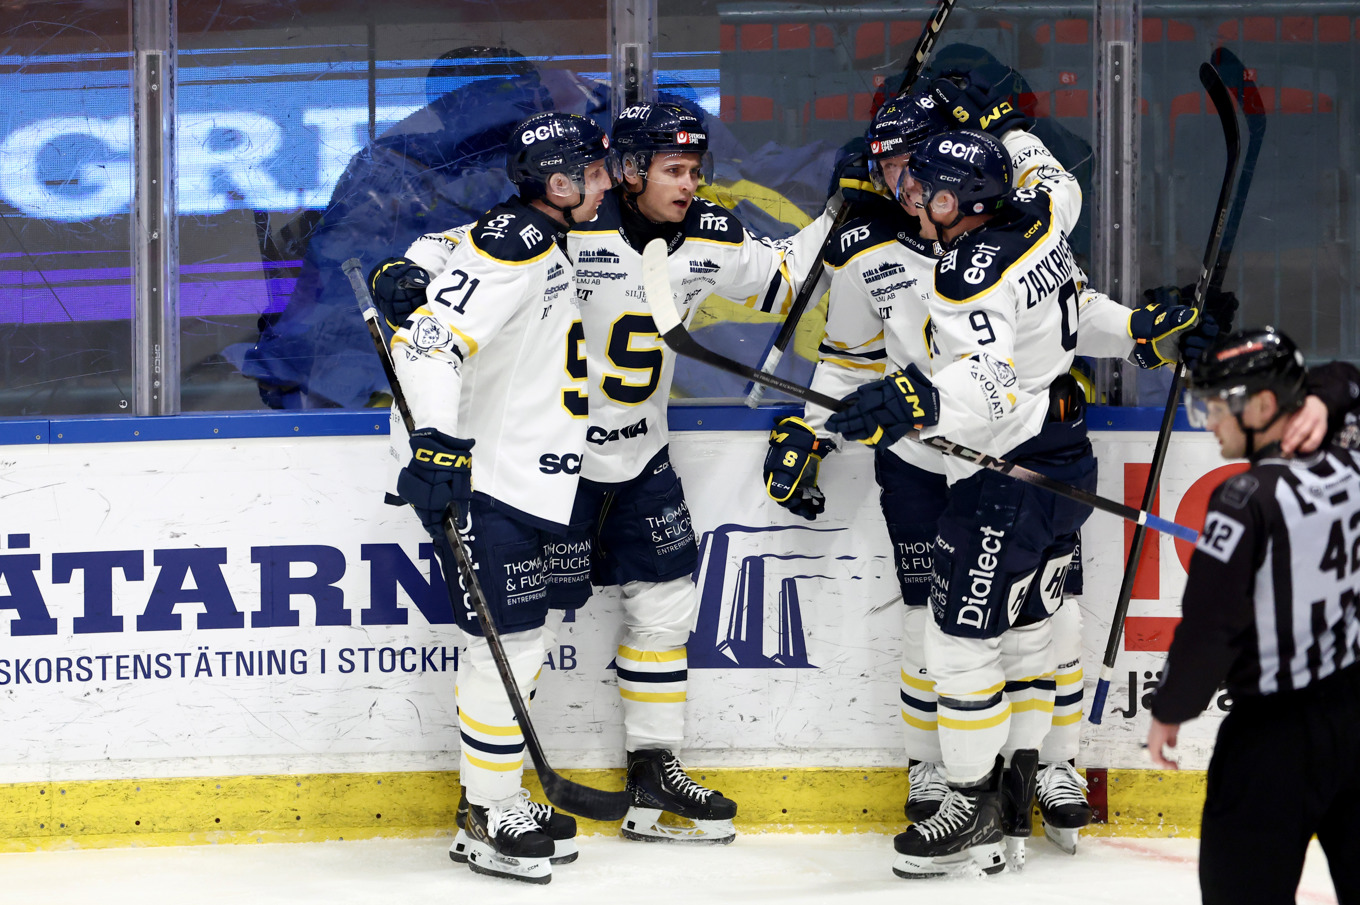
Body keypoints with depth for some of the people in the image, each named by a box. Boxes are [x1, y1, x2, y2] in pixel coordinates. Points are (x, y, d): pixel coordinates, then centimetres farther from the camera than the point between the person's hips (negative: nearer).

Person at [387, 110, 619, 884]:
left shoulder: (547, 242, 13)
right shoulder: (510, 244, -19)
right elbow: (435, 337, -28)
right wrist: (436, 439, -36)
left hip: (530, 484, 11)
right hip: (488, 481, -11)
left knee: (527, 640, 16)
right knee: (507, 646, -6)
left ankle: (503, 803, 26)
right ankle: (491, 821, 3)